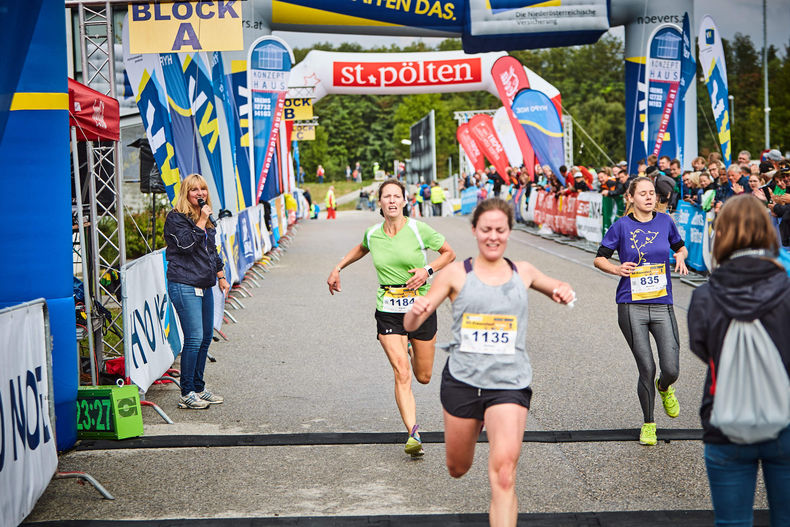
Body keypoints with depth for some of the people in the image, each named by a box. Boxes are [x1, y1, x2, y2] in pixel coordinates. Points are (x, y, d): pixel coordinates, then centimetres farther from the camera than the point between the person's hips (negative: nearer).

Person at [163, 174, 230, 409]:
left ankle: (199, 388, 20)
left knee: (206, 337, 10)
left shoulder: (206, 218, 17)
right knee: (194, 338, -11)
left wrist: (221, 277, 22)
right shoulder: (175, 218, -6)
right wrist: (201, 222, -14)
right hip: (184, 286, -8)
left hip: (204, 286, 8)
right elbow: (187, 245, -18)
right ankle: (187, 394, -4)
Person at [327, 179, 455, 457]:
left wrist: (428, 270, -12)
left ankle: (413, 348, 47)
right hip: (388, 311, 1)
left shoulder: (419, 229, -8)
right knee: (402, 374, -15)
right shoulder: (372, 234, 0)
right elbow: (361, 249, 25)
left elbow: (449, 253, 3)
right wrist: (338, 268, 20)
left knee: (423, 377, 12)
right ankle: (413, 433, -14)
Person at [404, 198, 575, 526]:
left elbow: (557, 290, 27)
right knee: (457, 469, 16)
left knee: (504, 468, -18)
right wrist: (417, 310, -27)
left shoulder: (523, 273, 7)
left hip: (510, 383, 0)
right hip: (462, 380, 0)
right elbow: (410, 325, -3)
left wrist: (564, 292, 2)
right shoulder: (457, 274, -1)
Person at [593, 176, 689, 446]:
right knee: (647, 369, -2)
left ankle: (664, 388, 33)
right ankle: (648, 423, 20)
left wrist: (681, 257, -1)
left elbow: (680, 247, 22)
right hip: (632, 306, -2)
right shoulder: (622, 226, -1)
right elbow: (599, 258, 4)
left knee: (671, 369, -6)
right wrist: (617, 269, -15)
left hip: (662, 305, 2)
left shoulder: (665, 221, 7)